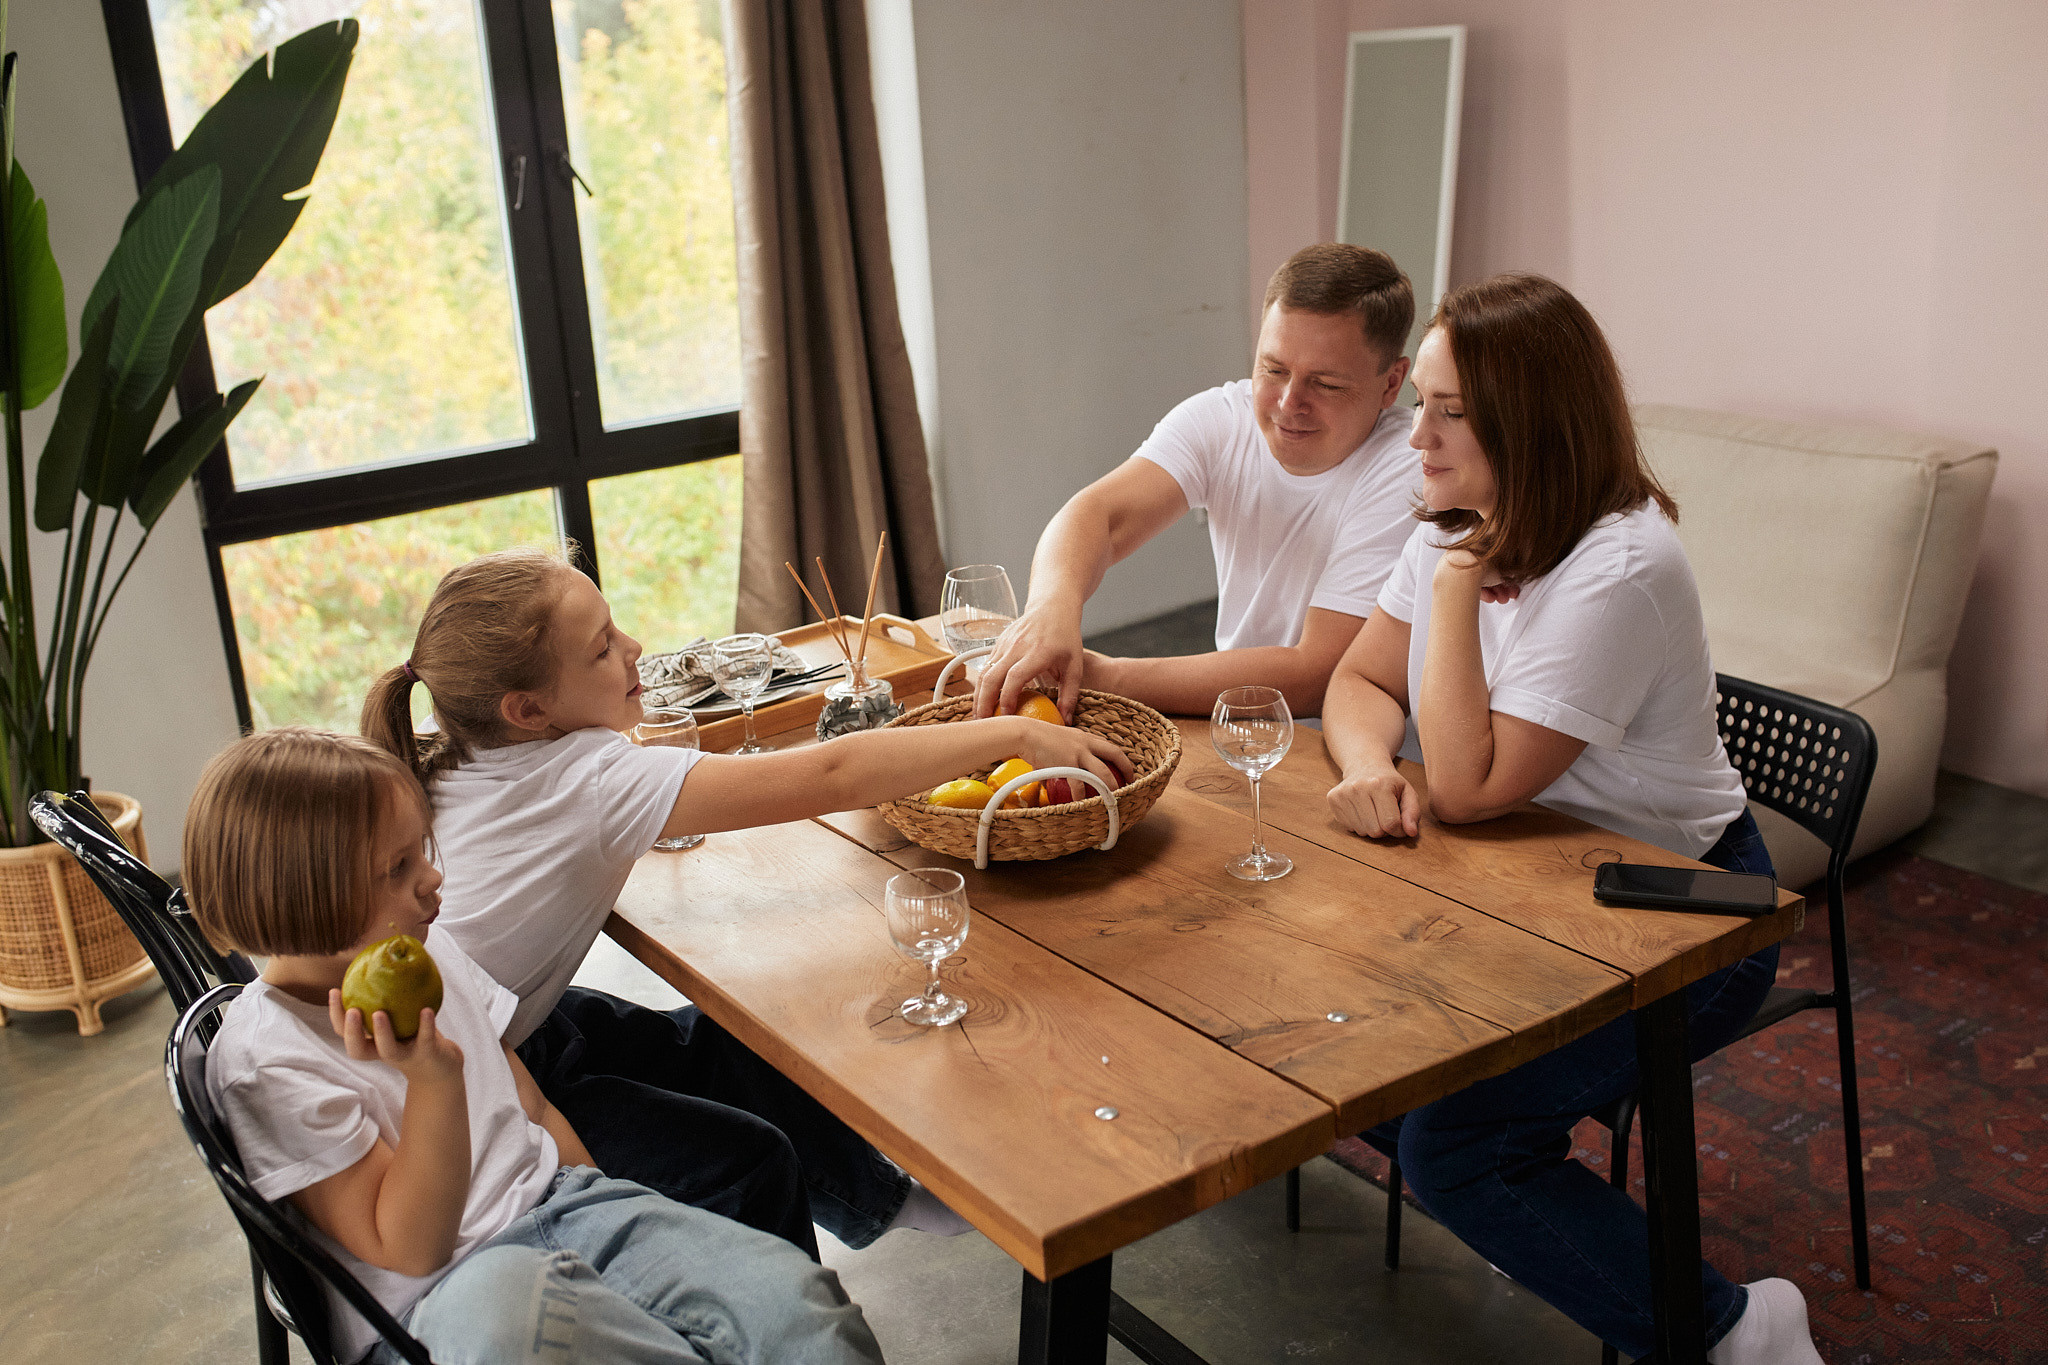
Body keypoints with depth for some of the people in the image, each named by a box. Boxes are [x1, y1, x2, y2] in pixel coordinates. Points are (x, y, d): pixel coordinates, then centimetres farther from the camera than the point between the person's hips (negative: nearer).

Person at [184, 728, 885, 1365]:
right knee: (502, 1305, -44)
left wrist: (614, 1221, 10)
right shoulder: (266, 1060, -14)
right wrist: (433, 1077, -27)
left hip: (562, 1204, 6)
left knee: (793, 1296, -22)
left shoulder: (427, 950, 6)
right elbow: (408, 1251, -15)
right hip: (435, 1303, -5)